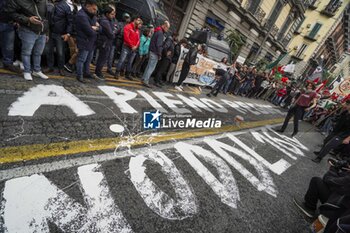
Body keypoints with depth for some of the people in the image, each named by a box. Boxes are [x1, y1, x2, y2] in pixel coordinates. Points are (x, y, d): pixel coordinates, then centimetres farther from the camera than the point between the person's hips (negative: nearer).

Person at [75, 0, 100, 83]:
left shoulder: (92, 15, 12)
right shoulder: (81, 15, -18)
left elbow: (100, 28, 6)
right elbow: (91, 32, -24)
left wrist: (96, 28, -17)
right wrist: (95, 30, -2)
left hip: (91, 42, 9)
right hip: (84, 42, -9)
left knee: (89, 59, 17)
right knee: (81, 60, -1)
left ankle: (86, 73, 31)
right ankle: (79, 75, 10)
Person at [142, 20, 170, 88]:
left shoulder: (157, 31, 18)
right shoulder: (160, 32, -13)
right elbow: (159, 45, -20)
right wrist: (159, 54, -17)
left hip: (152, 51, 10)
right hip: (155, 52, -10)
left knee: (149, 66, 13)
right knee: (151, 67, -8)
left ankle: (144, 79, 18)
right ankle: (145, 81, -7)